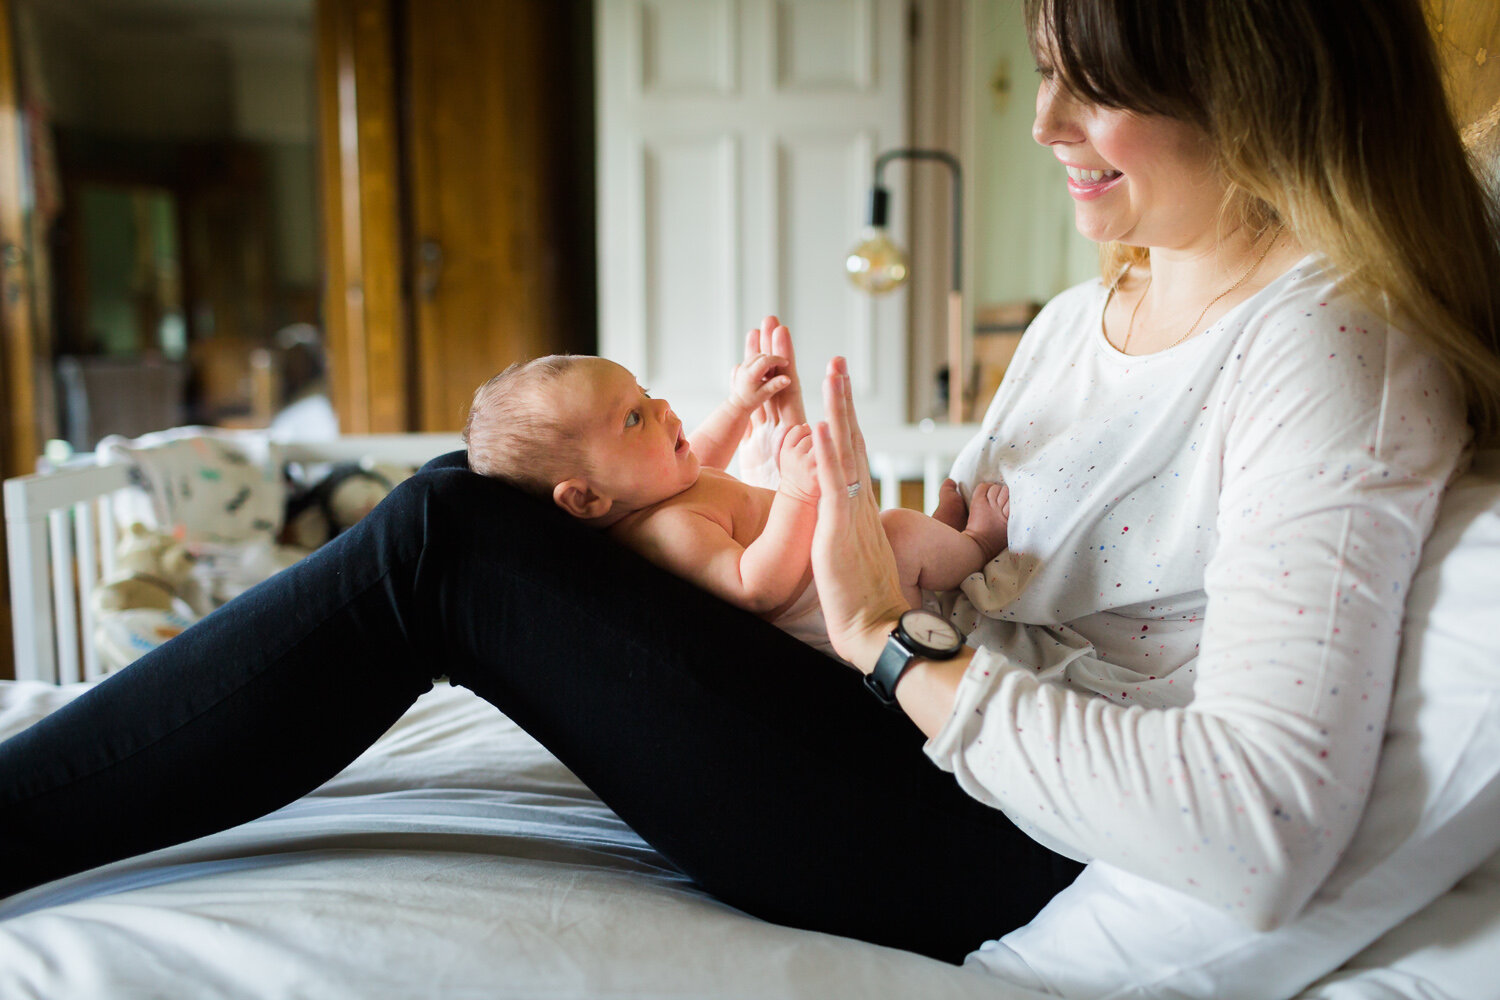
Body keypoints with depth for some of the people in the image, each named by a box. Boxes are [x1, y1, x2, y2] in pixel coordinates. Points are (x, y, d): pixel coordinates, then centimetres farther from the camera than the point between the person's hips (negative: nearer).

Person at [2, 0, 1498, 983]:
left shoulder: (1331, 345, -14)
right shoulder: (1079, 319, 13)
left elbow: (1262, 837, -25)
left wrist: (901, 648, -20)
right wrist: (826, 488, 0)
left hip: (1026, 868, -8)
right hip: (947, 763, 9)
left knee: (454, 540, -18)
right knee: (469, 516, 5)